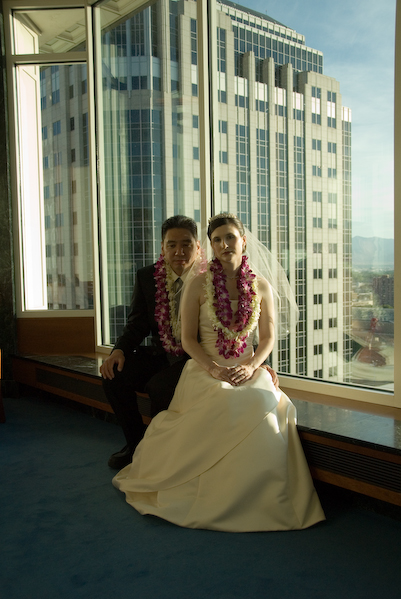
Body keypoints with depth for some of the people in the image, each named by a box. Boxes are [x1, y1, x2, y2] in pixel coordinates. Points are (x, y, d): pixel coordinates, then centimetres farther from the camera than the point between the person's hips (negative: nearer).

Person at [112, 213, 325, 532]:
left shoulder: (262, 287, 7)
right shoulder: (198, 285, 1)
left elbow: (268, 338, 9)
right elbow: (188, 338, 0)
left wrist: (250, 367, -11)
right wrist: (214, 369, -15)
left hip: (248, 371, 2)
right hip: (205, 370, -2)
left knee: (268, 410, -29)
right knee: (225, 409, -32)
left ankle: (261, 501, -7)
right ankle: (217, 501, -8)